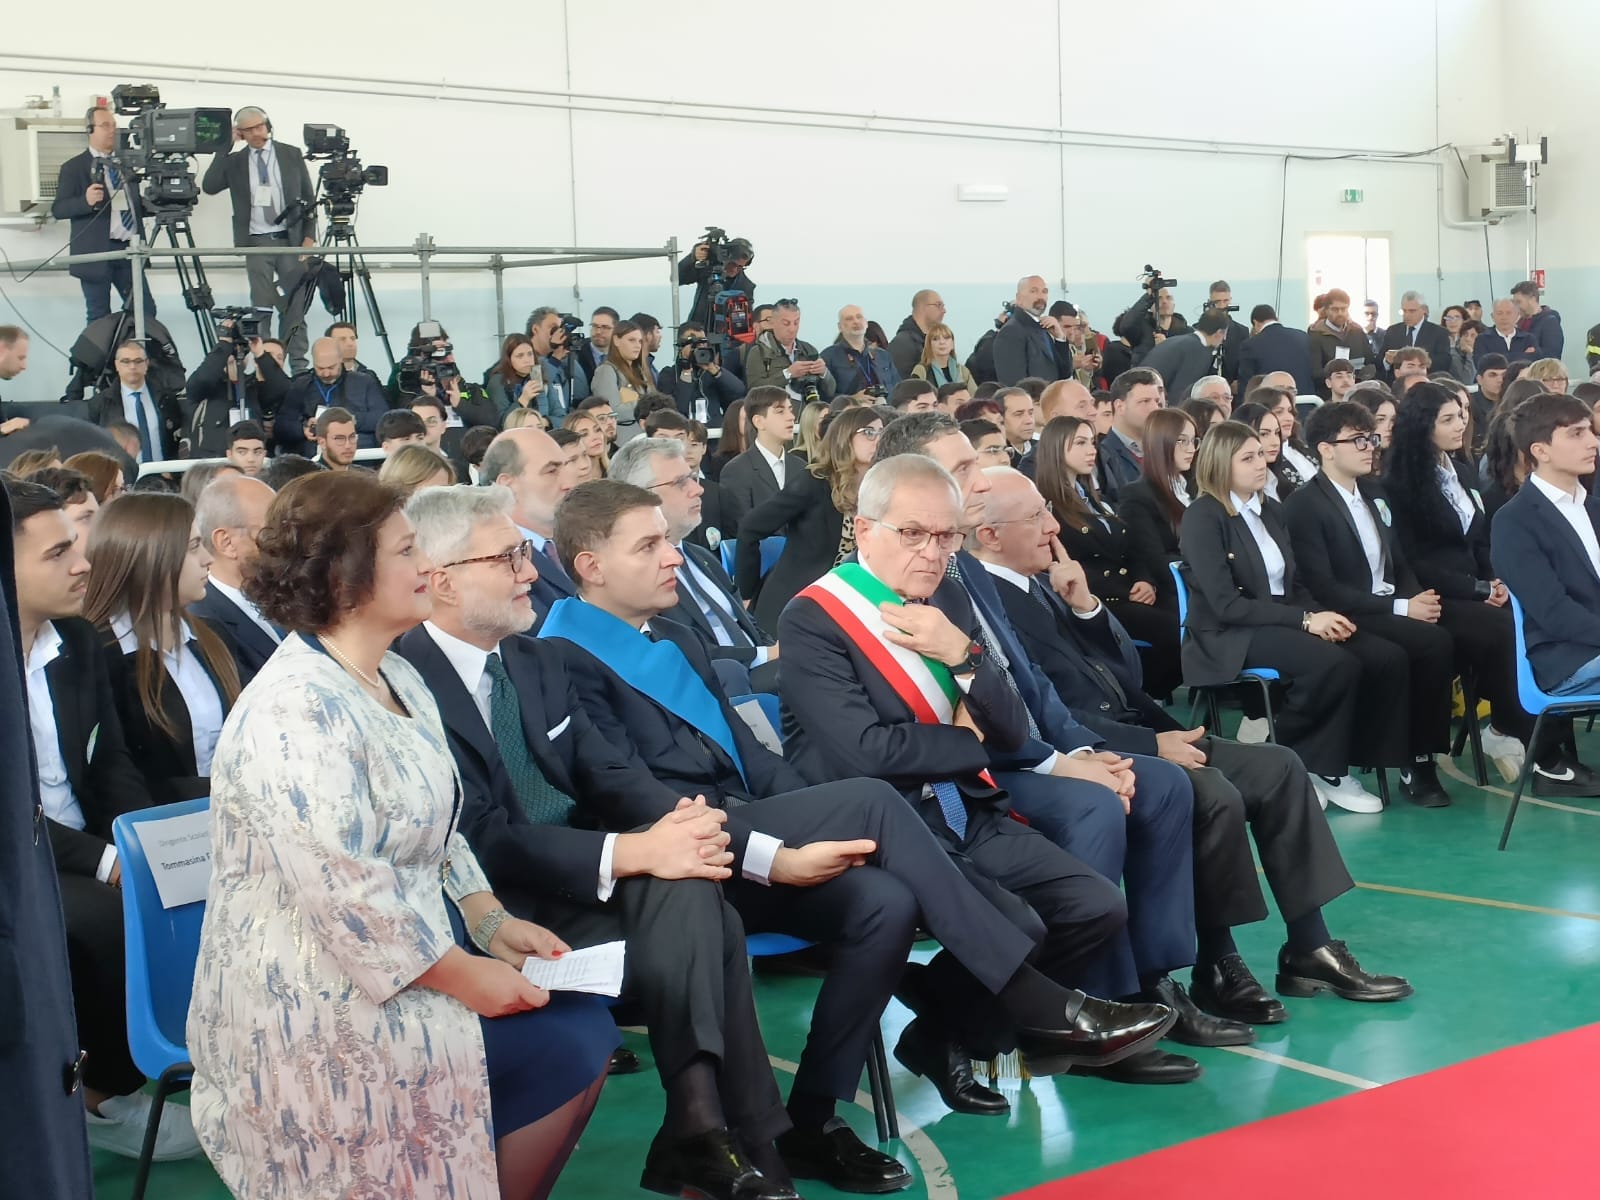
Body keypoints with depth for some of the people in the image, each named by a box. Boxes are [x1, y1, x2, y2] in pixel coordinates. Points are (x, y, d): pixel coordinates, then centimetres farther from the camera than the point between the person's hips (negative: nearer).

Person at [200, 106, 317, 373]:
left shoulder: (292, 155, 6)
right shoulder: (234, 161, 7)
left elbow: (309, 198, 7)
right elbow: (209, 186, -7)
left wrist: (309, 237, -2)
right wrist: (224, 148, -8)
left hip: (291, 239, 0)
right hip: (257, 242, 0)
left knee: (294, 306, 1)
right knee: (261, 307, 1)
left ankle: (298, 365, 7)